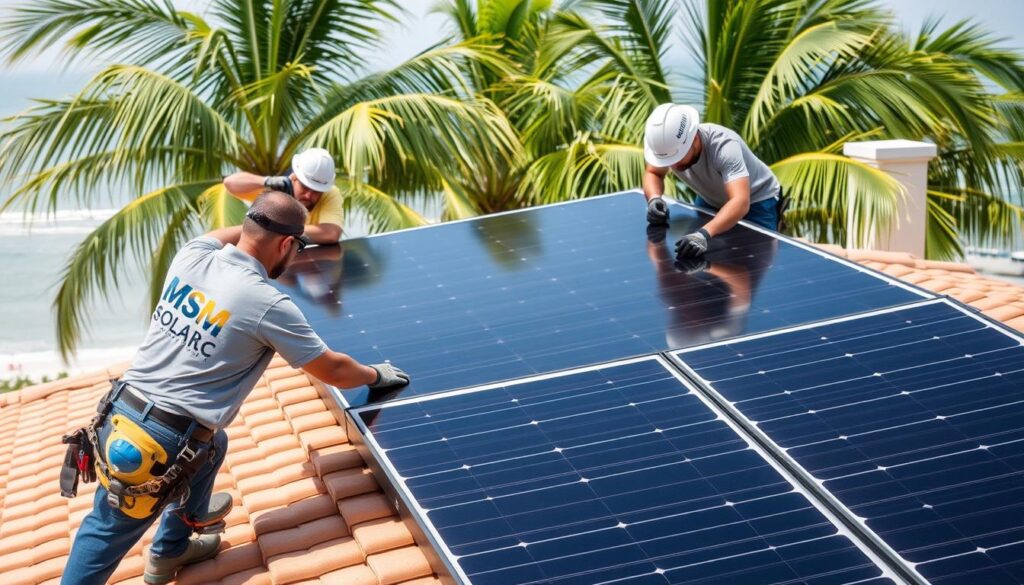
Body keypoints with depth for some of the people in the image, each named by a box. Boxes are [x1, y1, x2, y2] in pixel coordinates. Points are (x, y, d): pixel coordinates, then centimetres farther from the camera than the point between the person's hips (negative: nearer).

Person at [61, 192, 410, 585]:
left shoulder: (192, 256, 0)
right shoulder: (269, 306, -15)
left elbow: (226, 234, 29)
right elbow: (332, 370, -1)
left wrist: (264, 225, 45)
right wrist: (377, 375, 19)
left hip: (118, 416, 7)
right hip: (160, 444, -6)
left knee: (210, 443, 32)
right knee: (107, 534, 11)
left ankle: (173, 547, 50)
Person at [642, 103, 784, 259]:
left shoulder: (724, 146, -41)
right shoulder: (670, 144, -26)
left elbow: (740, 202, -54)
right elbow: (653, 173, -6)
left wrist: (704, 233, -70)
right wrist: (654, 198, -31)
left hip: (756, 201, -5)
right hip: (711, 201, 5)